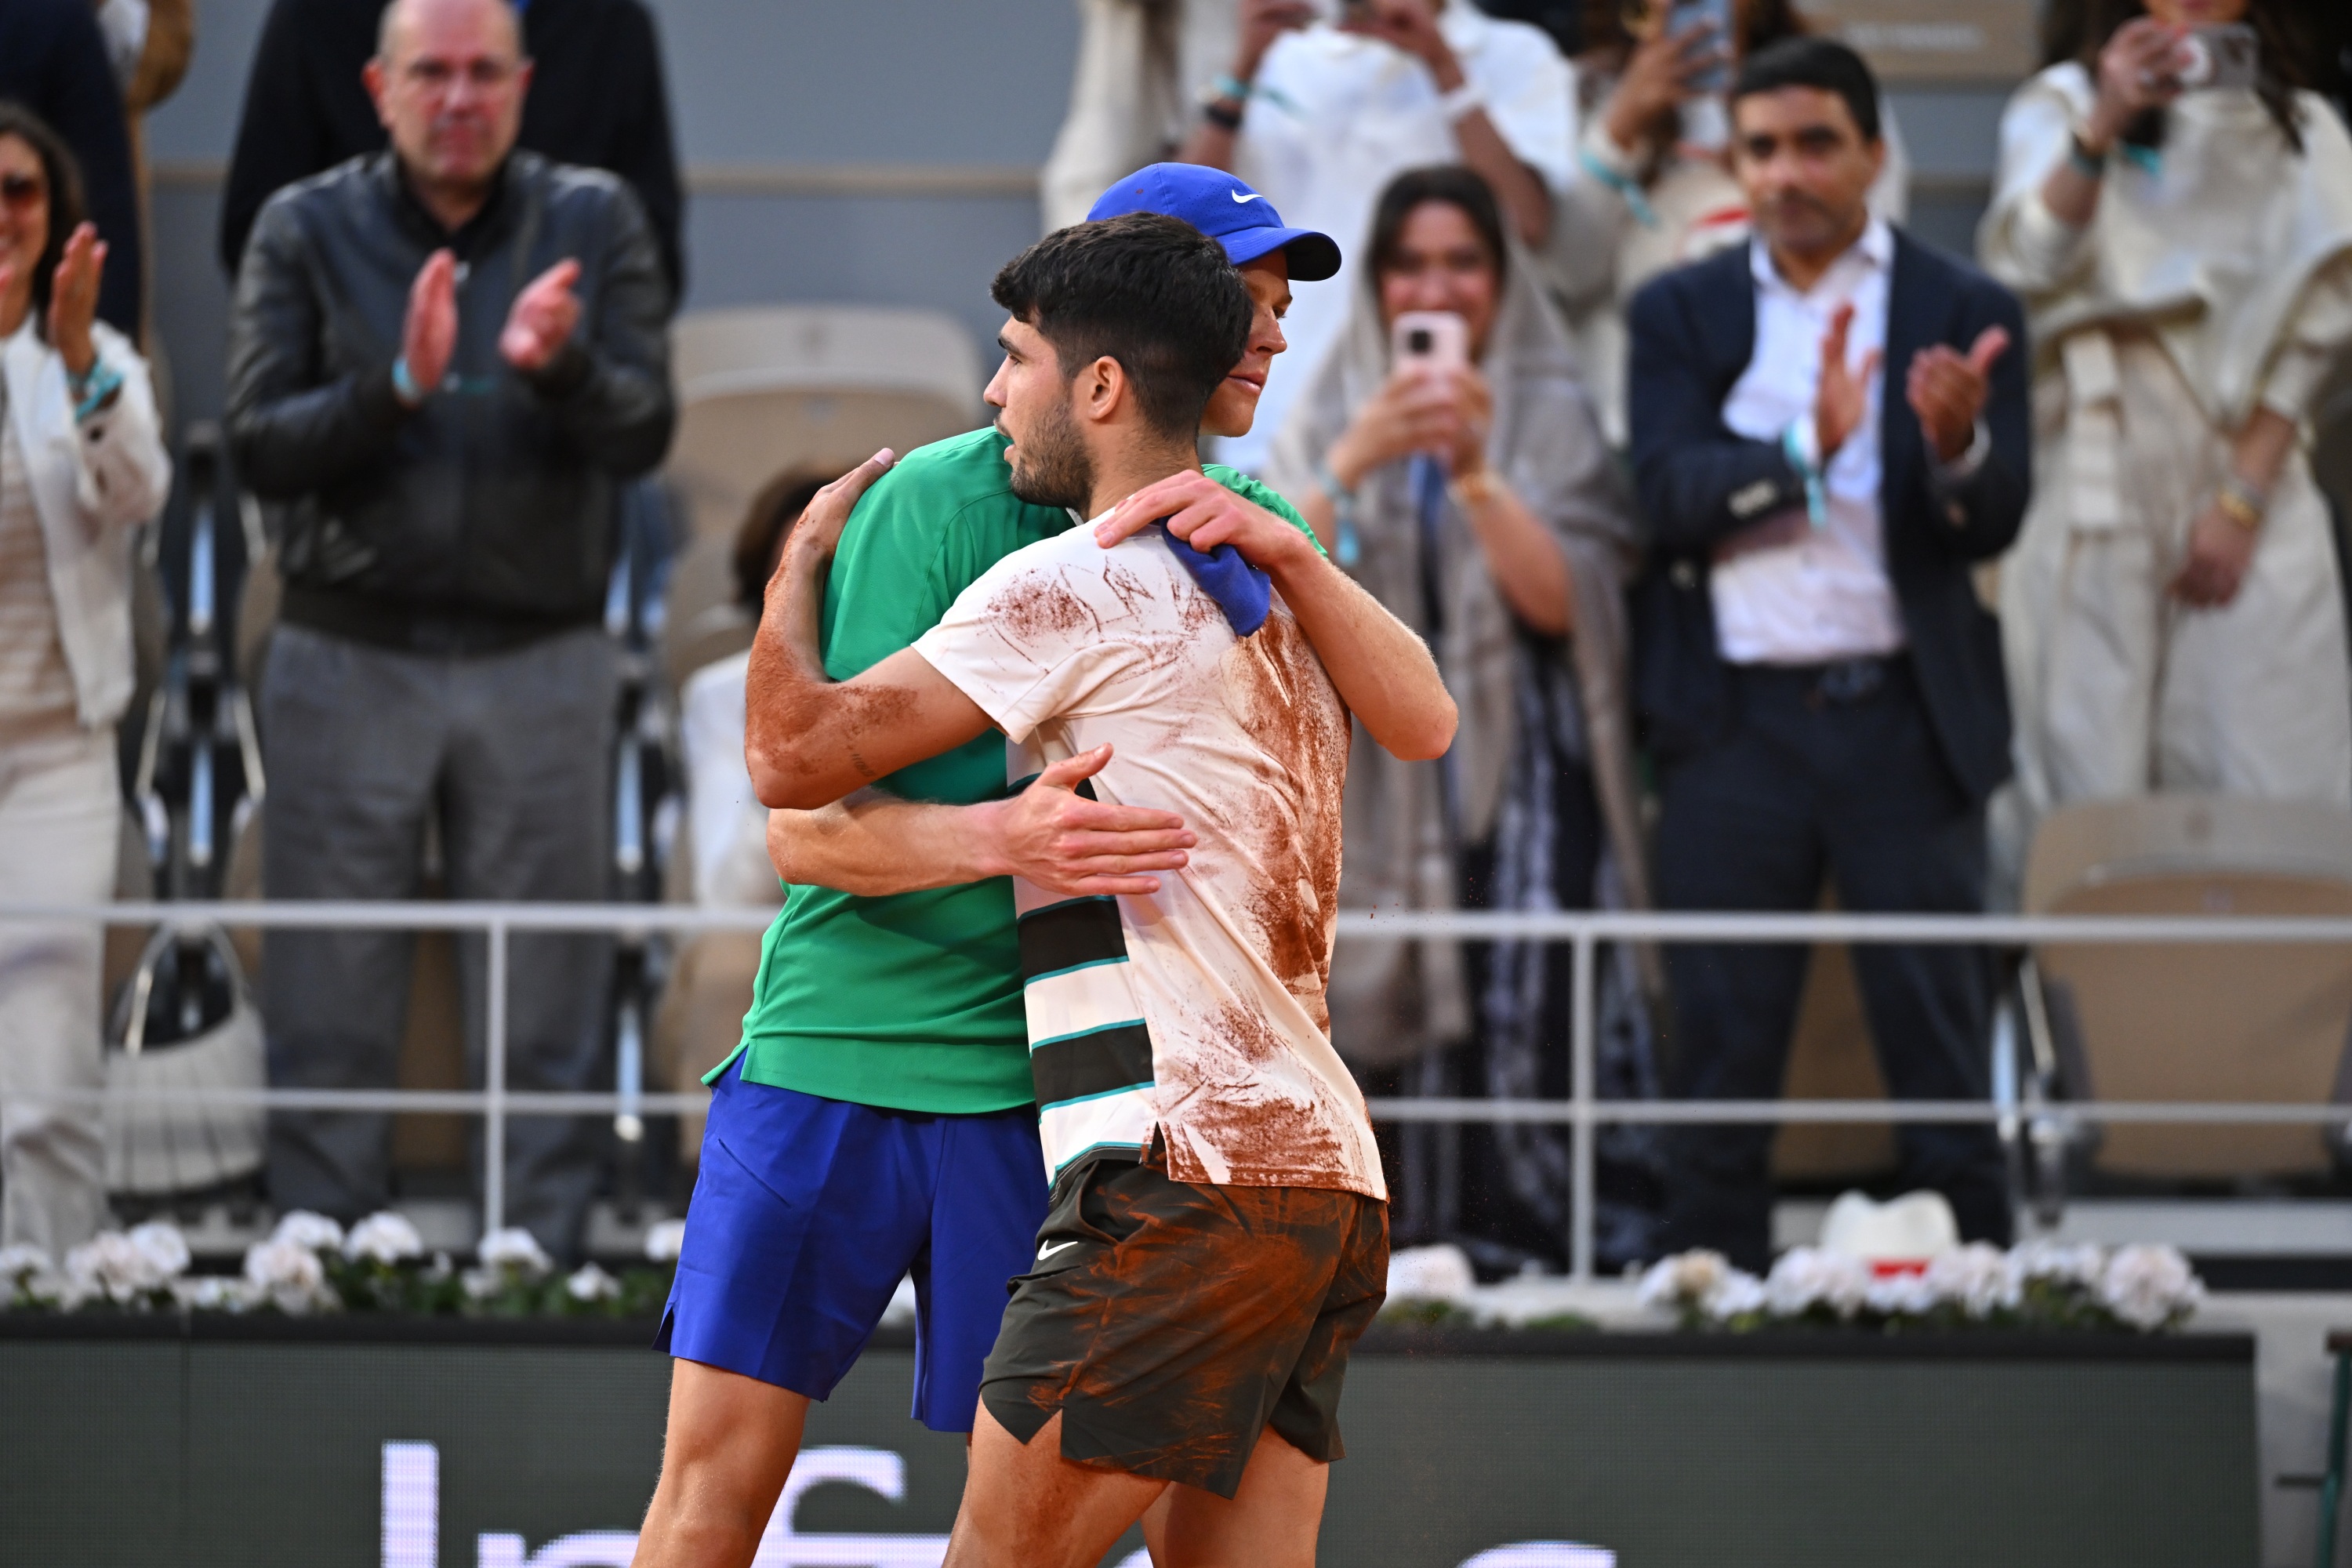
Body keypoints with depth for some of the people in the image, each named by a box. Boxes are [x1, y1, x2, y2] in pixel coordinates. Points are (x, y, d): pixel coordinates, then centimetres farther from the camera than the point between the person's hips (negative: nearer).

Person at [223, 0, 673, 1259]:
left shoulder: (593, 223, 4)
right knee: (328, 1023, 1)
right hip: (348, 657, 0)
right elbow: (259, 447, -4)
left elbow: (643, 436, -5)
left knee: (544, 1022, 2)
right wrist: (397, 388, -21)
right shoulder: (306, 231, 3)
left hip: (539, 665, 0)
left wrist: (557, 366, -26)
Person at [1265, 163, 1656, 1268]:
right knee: (1384, 1013, -7)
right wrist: (1353, 463, -16)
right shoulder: (1327, 415, 11)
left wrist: (1474, 472, -16)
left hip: (1519, 771, -1)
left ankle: (1536, 1253, -9)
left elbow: (1559, 598, -4)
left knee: (1521, 1027, -12)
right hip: (1373, 773, 1)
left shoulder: (1553, 418, 7)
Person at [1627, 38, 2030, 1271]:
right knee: (1721, 1053, 2)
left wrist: (1958, 444, -28)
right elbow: (1668, 496, -5)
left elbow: (1994, 523, -5)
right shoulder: (1681, 314, 9)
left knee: (1940, 1048, 0)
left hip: (1904, 718, -1)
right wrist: (1805, 448, -23)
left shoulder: (1962, 313, 5)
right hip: (1737, 720, 1)